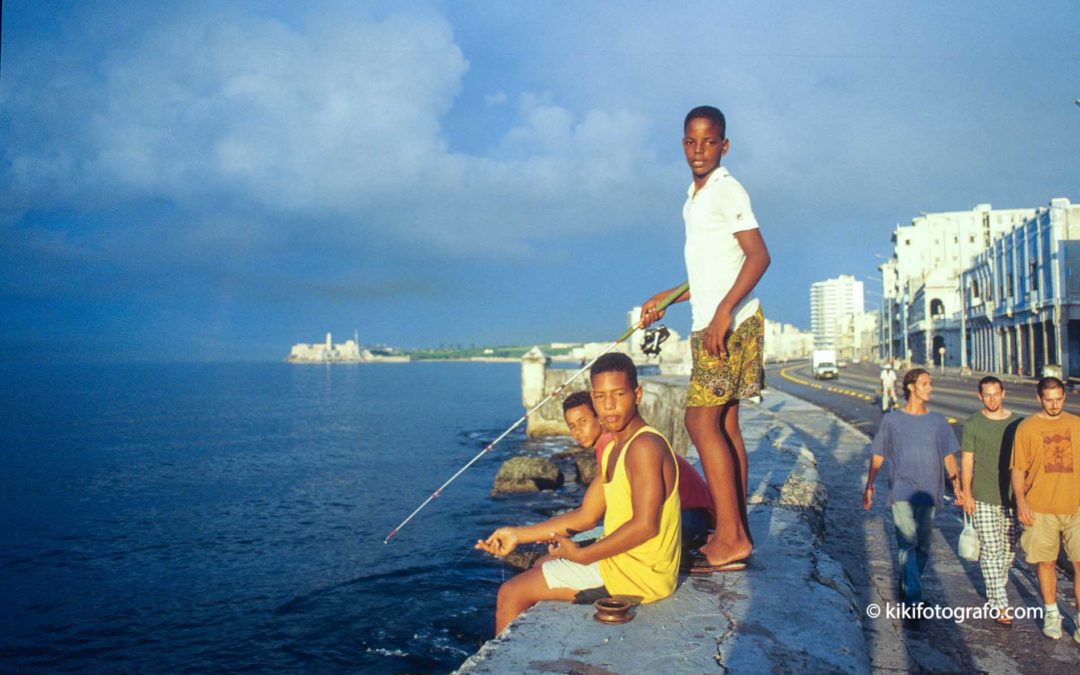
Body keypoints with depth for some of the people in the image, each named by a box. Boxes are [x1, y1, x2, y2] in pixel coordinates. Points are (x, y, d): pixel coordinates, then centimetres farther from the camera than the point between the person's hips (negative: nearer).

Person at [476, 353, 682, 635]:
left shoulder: (645, 446, -20)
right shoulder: (614, 449, 11)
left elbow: (645, 525, -27)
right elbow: (586, 515, 12)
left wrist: (583, 556, -19)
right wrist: (518, 534, 8)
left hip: (638, 574, -10)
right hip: (622, 559, 10)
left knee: (511, 594, -4)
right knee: (543, 565, 30)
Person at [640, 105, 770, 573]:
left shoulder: (727, 191, -8)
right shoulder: (694, 199, 19)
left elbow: (759, 255, -19)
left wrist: (722, 311, -28)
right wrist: (665, 299, 27)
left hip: (731, 324, -9)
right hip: (709, 325, 9)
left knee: (701, 420, -12)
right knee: (724, 425, 8)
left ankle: (730, 539, -8)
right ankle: (736, 533, 14)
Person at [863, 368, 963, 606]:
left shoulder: (938, 421, 9)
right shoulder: (891, 420, 3)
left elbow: (949, 455, 10)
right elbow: (878, 455, 9)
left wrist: (956, 483, -3)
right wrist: (869, 485, 7)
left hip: (928, 492, 3)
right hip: (901, 490, -3)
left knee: (923, 546, 9)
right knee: (907, 543, -13)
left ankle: (907, 584, 28)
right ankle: (914, 597, -14)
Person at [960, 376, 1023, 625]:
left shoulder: (1017, 422, 5)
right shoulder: (973, 424, -1)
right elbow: (966, 461, 0)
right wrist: (966, 494, -4)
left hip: (1011, 496, 3)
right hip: (983, 497, -3)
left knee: (1009, 549, 10)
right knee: (990, 549, -4)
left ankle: (994, 590, 31)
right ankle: (1000, 604, 1)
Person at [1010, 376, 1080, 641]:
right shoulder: (1027, 428, -1)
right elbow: (1018, 469, 0)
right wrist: (1021, 501, -9)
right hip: (1040, 509, -1)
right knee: (1046, 562, 8)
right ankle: (1051, 613, 25)